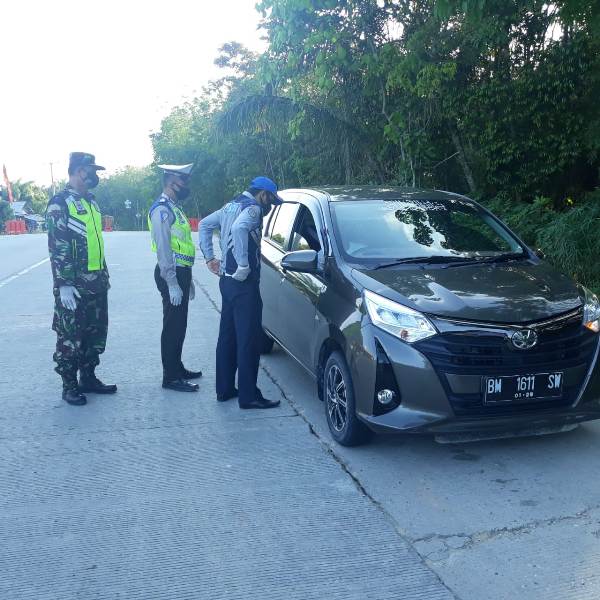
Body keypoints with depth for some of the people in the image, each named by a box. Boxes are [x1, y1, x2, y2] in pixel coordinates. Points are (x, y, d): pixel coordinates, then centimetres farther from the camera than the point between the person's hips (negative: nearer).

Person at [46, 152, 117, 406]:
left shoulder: (91, 201, 14)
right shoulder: (60, 202, -11)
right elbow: (57, 247, -17)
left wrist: (104, 274, 19)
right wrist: (64, 285, -21)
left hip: (96, 281, 8)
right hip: (74, 283, -8)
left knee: (96, 331, 13)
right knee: (70, 335, 2)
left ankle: (88, 378, 26)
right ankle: (69, 385, 12)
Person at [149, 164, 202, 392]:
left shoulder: (175, 208, 17)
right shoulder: (162, 210, -14)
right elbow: (163, 250, -21)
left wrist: (187, 279, 20)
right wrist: (172, 284, -23)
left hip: (181, 272, 10)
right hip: (171, 274, -10)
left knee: (179, 324, 17)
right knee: (173, 326, -4)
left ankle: (177, 368, 28)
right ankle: (170, 377, 3)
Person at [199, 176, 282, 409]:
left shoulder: (231, 206, 16)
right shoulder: (253, 208, -12)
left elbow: (204, 224, 24)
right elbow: (238, 229, -32)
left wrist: (209, 257, 20)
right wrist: (244, 266, -27)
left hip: (227, 281, 10)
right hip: (244, 284, -10)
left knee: (228, 336, 15)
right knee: (249, 340, -4)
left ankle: (224, 388, 23)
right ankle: (249, 396, 1)